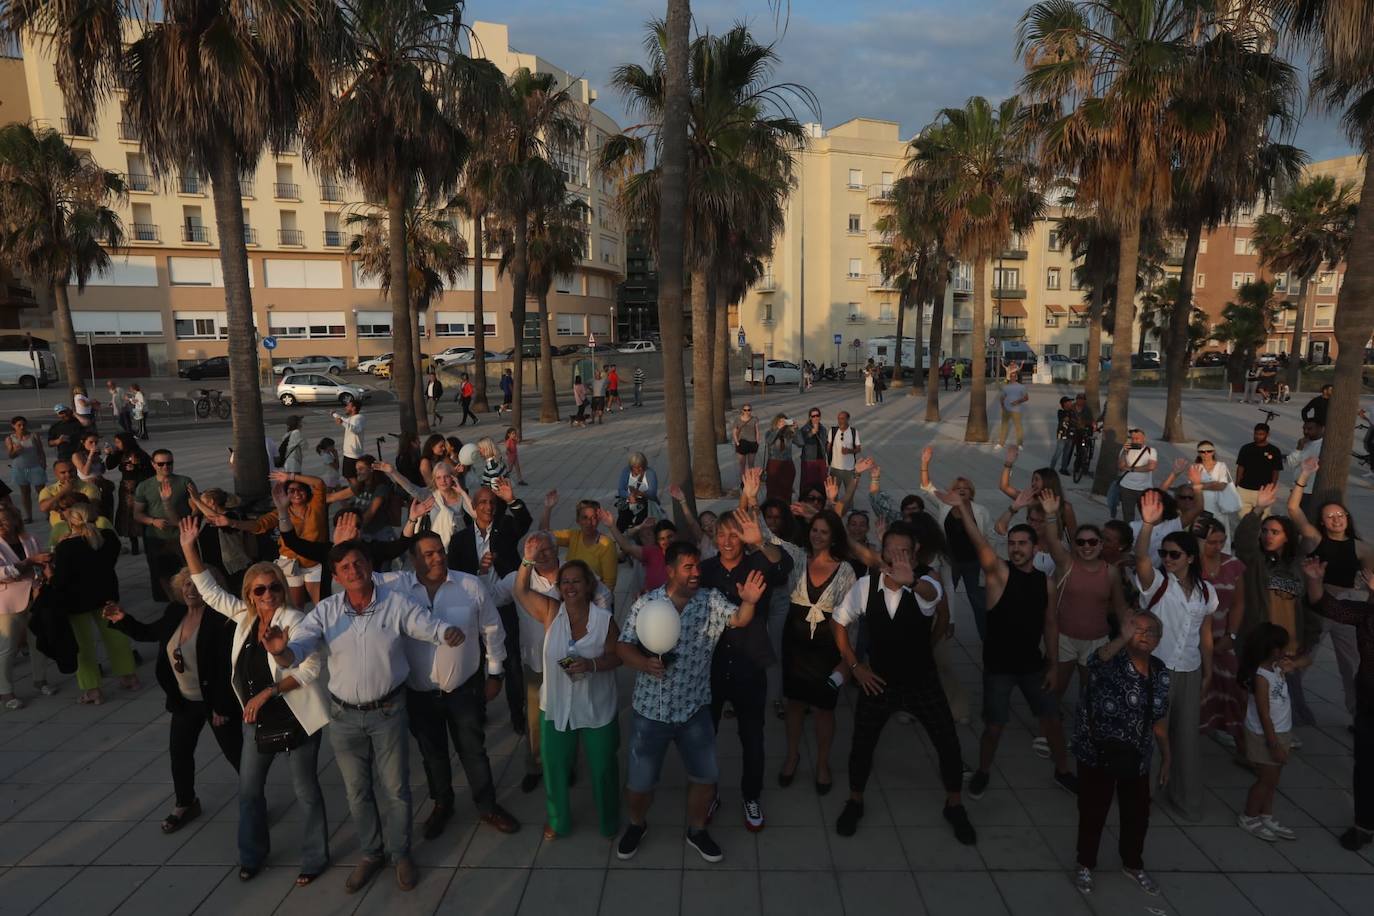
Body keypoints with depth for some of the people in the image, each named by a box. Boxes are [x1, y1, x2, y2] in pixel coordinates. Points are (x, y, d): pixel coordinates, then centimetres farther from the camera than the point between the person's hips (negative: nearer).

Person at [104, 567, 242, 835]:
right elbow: (147, 633, 17)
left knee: (235, 753, 5)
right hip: (184, 701, 7)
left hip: (215, 701, -7)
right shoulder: (175, 613, -2)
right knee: (179, 752, 20)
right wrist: (122, 620, -2)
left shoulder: (219, 619, -23)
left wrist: (222, 707, -21)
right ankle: (185, 804, 42)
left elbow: (227, 667, -23)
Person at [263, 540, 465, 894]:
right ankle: (371, 853, 39)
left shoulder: (396, 604, -13)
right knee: (357, 791, 18)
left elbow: (431, 626, -19)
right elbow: (298, 648, -15)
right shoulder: (325, 611, -8)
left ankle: (400, 854, 32)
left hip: (388, 711, -2)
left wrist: (450, 632, -43)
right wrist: (280, 651, -39)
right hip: (344, 716, 2)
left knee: (394, 788, 11)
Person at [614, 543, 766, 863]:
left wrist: (749, 601, -36)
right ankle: (636, 825, 42)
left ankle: (696, 831, 39)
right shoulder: (646, 604, -9)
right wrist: (644, 663, -26)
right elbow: (624, 646, -6)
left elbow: (739, 619, -15)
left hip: (694, 709, 1)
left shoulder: (712, 600, -5)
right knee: (639, 781, 12)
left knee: (706, 776, 12)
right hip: (650, 709, -1)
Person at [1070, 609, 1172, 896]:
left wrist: (1167, 757, 13)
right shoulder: (1112, 661, -18)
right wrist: (1123, 638, -63)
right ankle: (1085, 864, 32)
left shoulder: (1161, 672, 0)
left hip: (1136, 757, 5)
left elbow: (1159, 719, 10)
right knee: (1094, 811, 9)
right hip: (1097, 754, -5)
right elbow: (1099, 658, -45)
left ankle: (1133, 864, 45)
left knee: (1138, 813, 20)